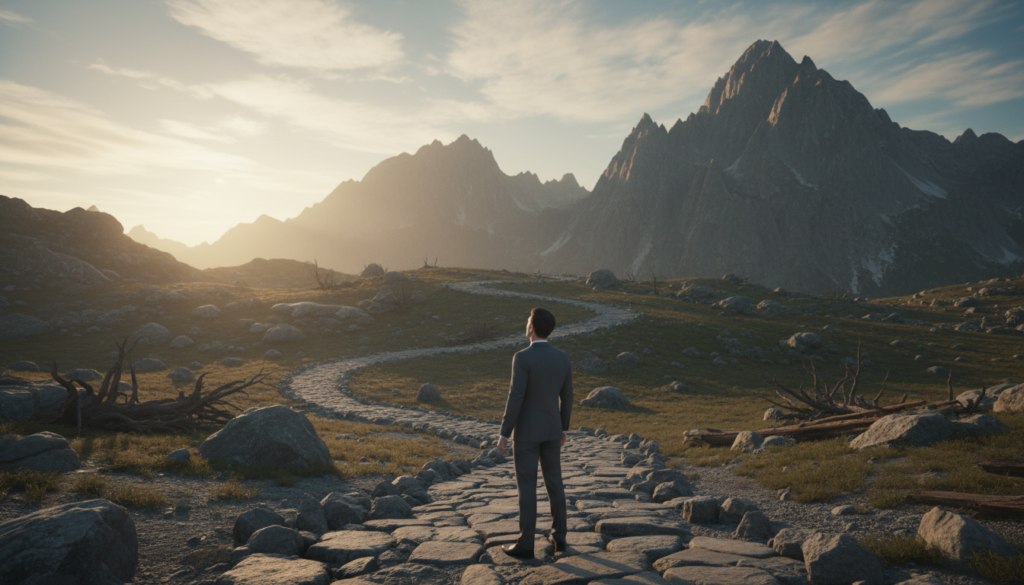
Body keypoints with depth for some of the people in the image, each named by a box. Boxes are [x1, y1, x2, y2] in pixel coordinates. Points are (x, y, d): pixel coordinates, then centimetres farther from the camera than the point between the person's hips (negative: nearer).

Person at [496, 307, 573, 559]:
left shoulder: (522, 358, -20)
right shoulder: (563, 357, -1)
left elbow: (515, 399, -21)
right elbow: (566, 396, 6)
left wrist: (504, 434, -13)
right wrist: (563, 428, 19)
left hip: (527, 430, -5)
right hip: (551, 428, 6)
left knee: (526, 487, 2)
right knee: (553, 481, 16)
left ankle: (526, 544, 9)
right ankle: (558, 536, 25)